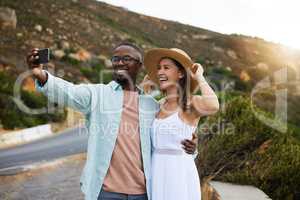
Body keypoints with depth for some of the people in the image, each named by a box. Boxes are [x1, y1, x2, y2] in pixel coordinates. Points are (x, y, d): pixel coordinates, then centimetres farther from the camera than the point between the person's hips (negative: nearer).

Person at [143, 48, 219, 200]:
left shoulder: (191, 103, -9)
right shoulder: (160, 104, 10)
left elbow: (213, 106, -31)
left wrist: (199, 77, -15)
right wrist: (142, 85, 14)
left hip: (180, 173, -6)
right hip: (156, 172, 6)